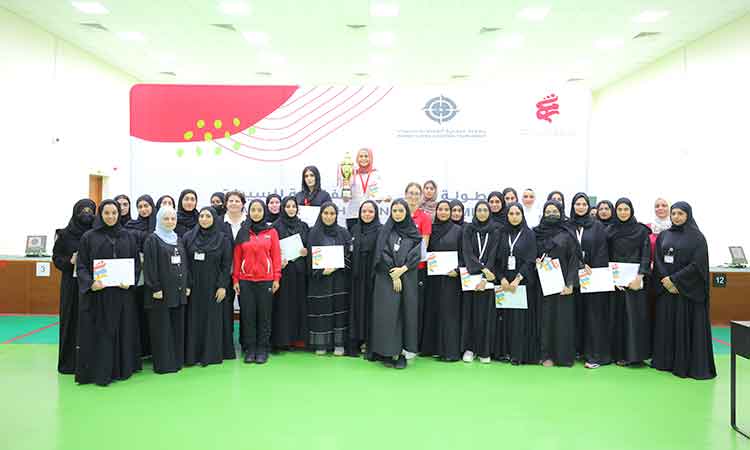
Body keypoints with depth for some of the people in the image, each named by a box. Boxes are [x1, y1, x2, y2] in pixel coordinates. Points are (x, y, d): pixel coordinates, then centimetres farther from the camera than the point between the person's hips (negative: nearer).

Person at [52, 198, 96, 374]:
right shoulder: (65, 234, 2)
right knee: (72, 322, 3)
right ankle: (69, 362, 13)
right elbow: (56, 258, 4)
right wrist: (70, 261, -13)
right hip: (72, 284, -1)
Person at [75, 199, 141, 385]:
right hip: (96, 294, -2)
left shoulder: (128, 237, 8)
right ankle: (98, 372, 8)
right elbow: (81, 265, -1)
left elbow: (136, 263, 7)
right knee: (98, 333, 0)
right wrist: (90, 283, -18)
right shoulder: (89, 237, 2)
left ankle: (121, 368, 16)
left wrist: (130, 281, -10)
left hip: (122, 293, 2)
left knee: (122, 331, 6)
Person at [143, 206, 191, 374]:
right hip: (161, 292, -6)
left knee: (178, 327, 10)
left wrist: (187, 285, 11)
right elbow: (149, 266, -11)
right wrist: (155, 288, -17)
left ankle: (177, 360, 19)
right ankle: (163, 363, 5)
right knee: (162, 329, -1)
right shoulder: (152, 240, -4)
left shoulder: (178, 240, 16)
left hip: (178, 292, 6)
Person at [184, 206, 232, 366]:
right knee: (193, 321, 4)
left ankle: (211, 354, 12)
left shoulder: (223, 238, -1)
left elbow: (227, 264, -2)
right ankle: (192, 354, 13)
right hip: (192, 286, 2)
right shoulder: (188, 237, 4)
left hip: (212, 287, -1)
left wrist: (222, 286, -9)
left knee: (212, 320, 3)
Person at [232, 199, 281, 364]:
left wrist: (276, 278, -4)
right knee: (248, 315, 5)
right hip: (245, 280, 1)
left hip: (266, 280, -1)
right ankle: (249, 349, 15)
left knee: (264, 315, 4)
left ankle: (262, 350, 14)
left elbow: (276, 256, 2)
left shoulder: (271, 232, 4)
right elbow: (237, 257, 6)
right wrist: (235, 279, 1)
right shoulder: (243, 232, 7)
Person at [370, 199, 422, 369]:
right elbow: (382, 254, -4)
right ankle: (387, 352, 3)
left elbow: (416, 255, 0)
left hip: (408, 278, 1)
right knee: (387, 313, -4)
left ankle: (402, 352, 6)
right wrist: (393, 275, -11)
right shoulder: (385, 231, 4)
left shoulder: (414, 232, 8)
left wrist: (402, 269, -13)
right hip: (386, 278, -1)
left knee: (406, 312, 0)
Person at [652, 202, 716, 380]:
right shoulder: (663, 236, 10)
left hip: (688, 290, -4)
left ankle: (692, 365, 7)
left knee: (688, 327, -2)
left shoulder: (697, 237, -4)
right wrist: (665, 280, -10)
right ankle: (666, 361, 15)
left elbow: (698, 264, -12)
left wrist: (675, 280, -15)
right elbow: (657, 260, 5)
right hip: (666, 289, 4)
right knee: (666, 325, 7)